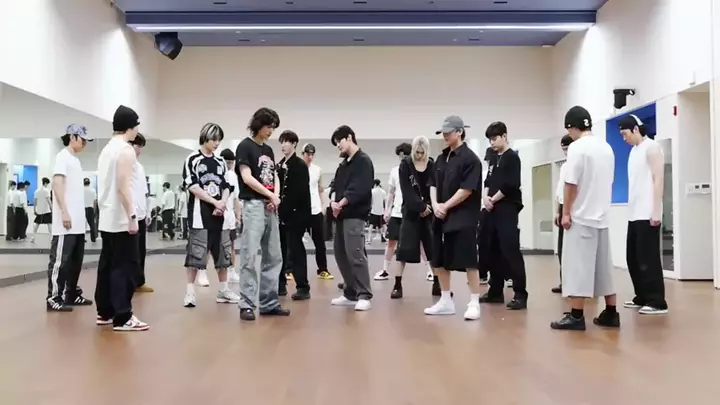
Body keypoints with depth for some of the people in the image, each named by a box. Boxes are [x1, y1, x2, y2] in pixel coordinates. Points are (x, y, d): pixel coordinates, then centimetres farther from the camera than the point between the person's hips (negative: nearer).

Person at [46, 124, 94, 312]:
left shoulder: (76, 159, 20)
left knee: (76, 260, 11)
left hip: (78, 222, 9)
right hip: (66, 222, -9)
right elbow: (57, 183, -15)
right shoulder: (63, 156, -6)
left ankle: (71, 295, 18)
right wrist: (64, 211, -21)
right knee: (60, 259, -6)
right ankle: (54, 298, -2)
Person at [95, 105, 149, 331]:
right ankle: (122, 317, -8)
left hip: (106, 218, 9)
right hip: (121, 220, -9)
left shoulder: (106, 149, 15)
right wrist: (131, 216, -18)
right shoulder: (125, 150, -12)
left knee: (107, 265, 12)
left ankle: (105, 312, 18)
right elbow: (123, 186, -19)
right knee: (125, 266, -8)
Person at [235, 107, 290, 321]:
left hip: (271, 207, 8)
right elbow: (247, 178, -11)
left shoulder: (268, 150, 18)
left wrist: (276, 196, -4)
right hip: (253, 204, -8)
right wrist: (271, 196, -6)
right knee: (249, 257, -8)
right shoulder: (245, 146, -3)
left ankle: (269, 302, 15)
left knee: (274, 257, 8)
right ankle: (247, 304, -4)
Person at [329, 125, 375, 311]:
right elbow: (336, 186, 15)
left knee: (355, 255, -13)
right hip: (341, 215, 9)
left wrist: (341, 203, -16)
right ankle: (351, 294, 19)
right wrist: (333, 202, -4)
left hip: (355, 215, -9)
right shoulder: (343, 164, 20)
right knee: (341, 255, 10)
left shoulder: (363, 161, -6)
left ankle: (364, 296, -7)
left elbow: (360, 189, -17)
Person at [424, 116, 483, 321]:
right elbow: (434, 184, 13)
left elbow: (467, 189, -15)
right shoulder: (441, 159, 13)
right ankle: (446, 301, 22)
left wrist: (446, 206, -13)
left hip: (463, 218, -8)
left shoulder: (470, 158, -9)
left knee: (468, 260, -6)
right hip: (442, 217, 8)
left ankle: (474, 303, 4)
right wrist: (435, 205, -4)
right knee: (439, 260, 10)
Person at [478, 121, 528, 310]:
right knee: (494, 252, 10)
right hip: (493, 210, 8)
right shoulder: (494, 159, 19)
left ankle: (520, 295, -11)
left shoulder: (512, 157, -5)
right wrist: (485, 197, -5)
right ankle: (496, 291, 18)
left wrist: (493, 200, -8)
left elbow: (511, 185, -16)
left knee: (511, 251, -12)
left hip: (507, 209, -8)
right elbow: (488, 182, 15)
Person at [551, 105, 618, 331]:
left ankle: (576, 316, -3)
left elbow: (571, 184, -15)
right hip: (602, 215, 8)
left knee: (578, 266, -4)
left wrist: (566, 212, -9)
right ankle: (611, 313, 17)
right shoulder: (606, 148, 12)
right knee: (603, 266, 12)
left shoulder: (577, 148, -12)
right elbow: (608, 182, 16)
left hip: (581, 217, -7)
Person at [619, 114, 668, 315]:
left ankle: (657, 302, -2)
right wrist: (631, 209, 13)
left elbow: (658, 179, -12)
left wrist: (656, 211, -17)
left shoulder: (651, 147, -5)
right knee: (634, 258, 9)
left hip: (647, 214, -8)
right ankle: (642, 298, 17)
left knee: (648, 258, -7)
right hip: (634, 214, 8)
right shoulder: (634, 150, 18)